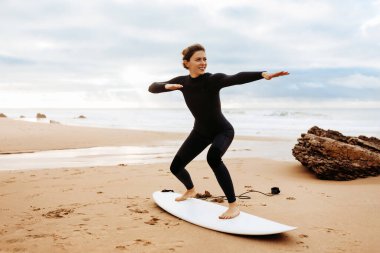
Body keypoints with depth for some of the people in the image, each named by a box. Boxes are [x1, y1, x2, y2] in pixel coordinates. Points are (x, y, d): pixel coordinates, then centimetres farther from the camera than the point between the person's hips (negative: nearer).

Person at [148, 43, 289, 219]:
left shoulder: (214, 79, -25)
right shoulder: (182, 81, -11)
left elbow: (237, 78, -44)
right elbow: (152, 88, -9)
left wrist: (262, 74, -62)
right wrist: (167, 86, -32)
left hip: (223, 131, -5)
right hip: (200, 132, 6)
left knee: (213, 157, -37)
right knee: (176, 166, 7)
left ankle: (233, 206, -28)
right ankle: (190, 190, 43)